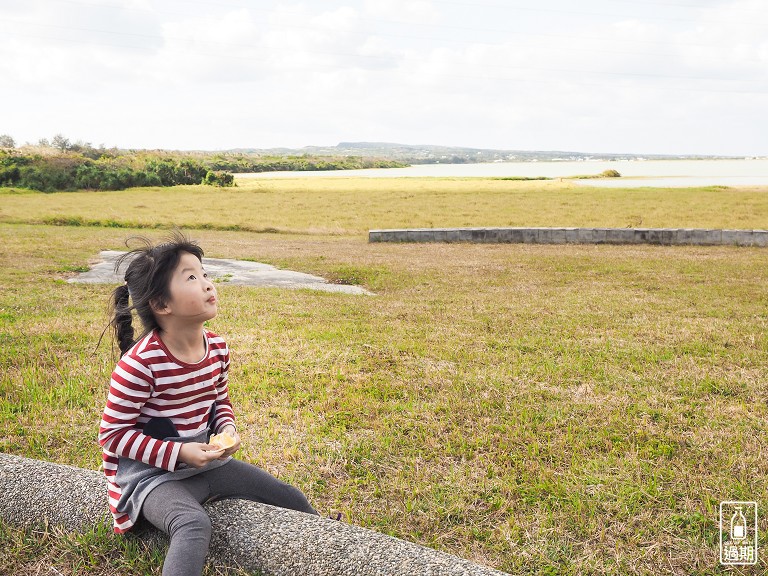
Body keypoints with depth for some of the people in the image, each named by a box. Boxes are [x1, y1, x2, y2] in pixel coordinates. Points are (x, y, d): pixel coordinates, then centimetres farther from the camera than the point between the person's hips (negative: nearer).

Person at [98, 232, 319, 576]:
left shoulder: (217, 347, -3)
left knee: (289, 498, 7)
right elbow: (113, 433, -17)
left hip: (204, 461, 7)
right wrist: (178, 453, -24)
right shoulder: (140, 363, -24)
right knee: (195, 524, -37)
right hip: (150, 473, -7)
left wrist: (227, 429, -8)